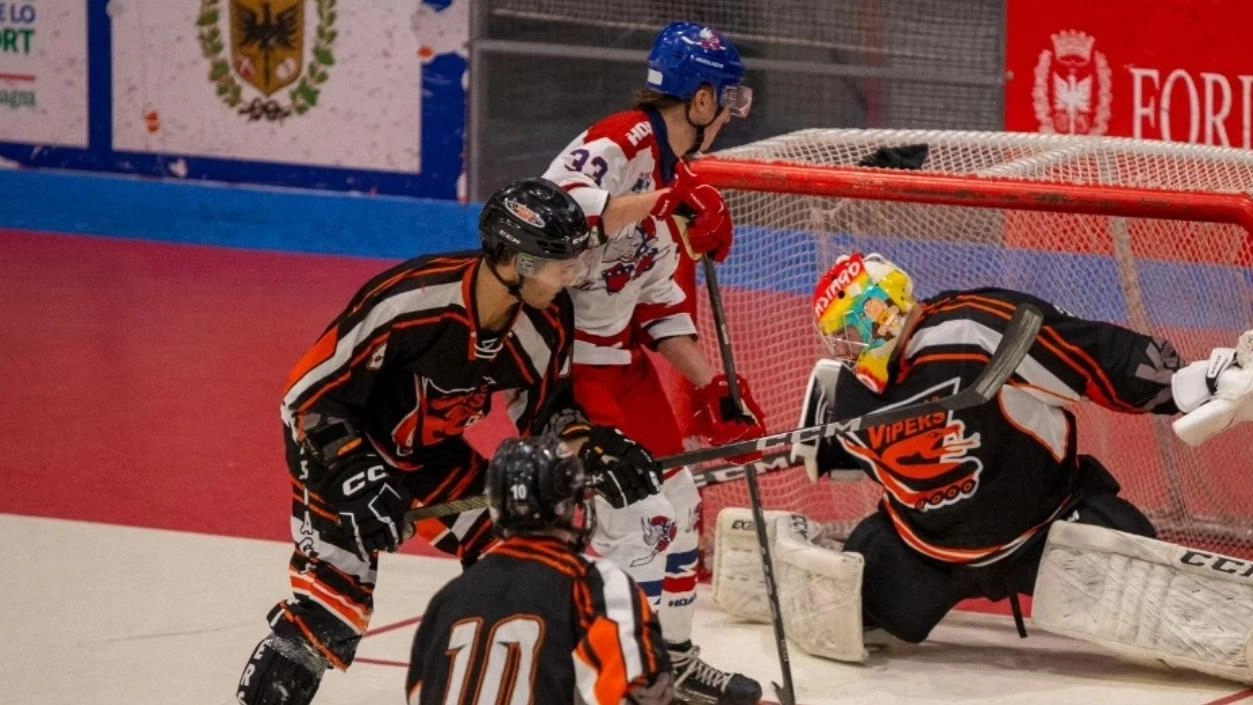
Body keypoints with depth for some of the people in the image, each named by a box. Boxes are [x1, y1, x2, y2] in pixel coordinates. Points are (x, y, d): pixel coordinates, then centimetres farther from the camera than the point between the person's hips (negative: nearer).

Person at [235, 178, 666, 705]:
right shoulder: (408, 301, -35)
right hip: (341, 446, -7)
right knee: (335, 592, -19)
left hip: (429, 451, 7)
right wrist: (356, 479, -34)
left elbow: (545, 407, 2)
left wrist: (592, 447, -17)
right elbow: (311, 395, -26)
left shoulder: (548, 320, -16)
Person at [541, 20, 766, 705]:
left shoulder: (678, 183, 11)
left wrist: (710, 387, 6)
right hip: (557, 357, -10)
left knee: (675, 504, 16)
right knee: (634, 516, -11)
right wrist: (657, 203, -36)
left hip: (619, 358, 10)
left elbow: (664, 310, 15)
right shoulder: (618, 145, -19)